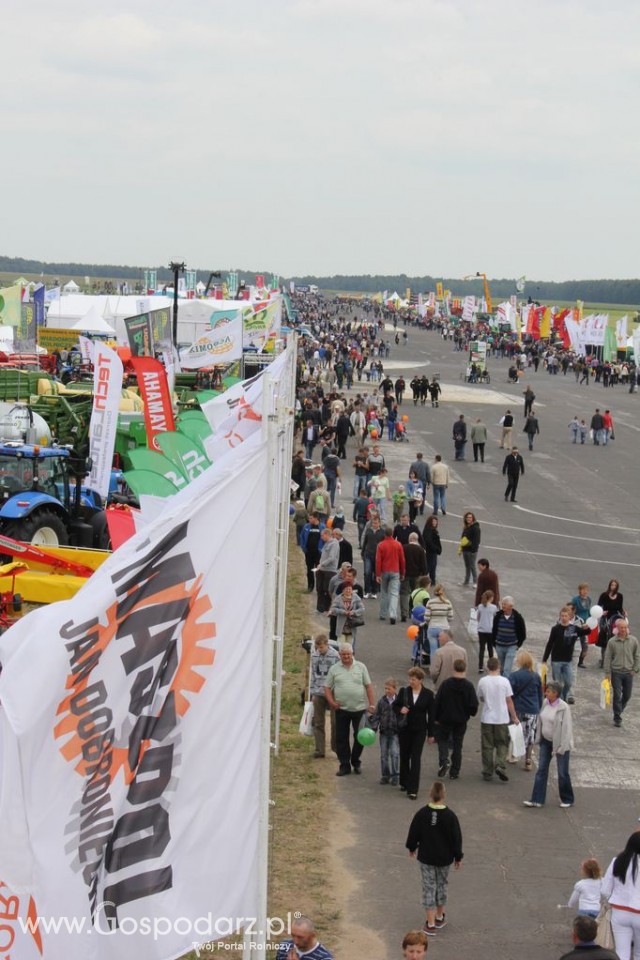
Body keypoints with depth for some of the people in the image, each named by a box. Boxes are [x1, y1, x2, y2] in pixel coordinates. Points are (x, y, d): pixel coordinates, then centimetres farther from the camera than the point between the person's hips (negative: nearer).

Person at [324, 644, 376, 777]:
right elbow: (327, 688, 6)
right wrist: (331, 702, -10)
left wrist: (371, 704, -3)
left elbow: (368, 686, 4)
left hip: (360, 708, 0)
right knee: (341, 738, 2)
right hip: (342, 709, 0)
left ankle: (355, 762, 22)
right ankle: (344, 765, 10)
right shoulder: (334, 669, 4)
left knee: (360, 737, 4)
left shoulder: (361, 667, 4)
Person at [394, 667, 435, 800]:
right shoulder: (404, 691, -2)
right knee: (404, 756, 14)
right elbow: (395, 705, 10)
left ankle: (413, 790, -8)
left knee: (415, 759, -7)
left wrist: (431, 734, 1)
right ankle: (404, 783, 33)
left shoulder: (428, 694, -5)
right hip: (404, 729, 2)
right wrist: (400, 710, -14)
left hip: (419, 730, -2)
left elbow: (431, 715, 0)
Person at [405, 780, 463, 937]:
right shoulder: (450, 816, -15)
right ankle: (439, 918, 33)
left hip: (426, 857, 0)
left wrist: (412, 847, 18)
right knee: (442, 886, 20)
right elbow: (456, 838, -7)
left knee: (428, 888, 7)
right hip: (444, 858, 0)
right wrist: (458, 857, 6)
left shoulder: (422, 814, -14)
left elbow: (414, 833, -1)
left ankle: (430, 924, 4)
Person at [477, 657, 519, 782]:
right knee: (502, 744, 13)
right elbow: (509, 701, -4)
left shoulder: (482, 681, -6)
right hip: (502, 719, -1)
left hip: (487, 719, 1)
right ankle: (500, 766, -7)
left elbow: (480, 699, 7)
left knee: (487, 746, 9)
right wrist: (514, 717, 5)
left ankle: (487, 772, 12)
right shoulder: (504, 681, -9)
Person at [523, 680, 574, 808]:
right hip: (546, 741, 6)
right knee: (541, 770, 5)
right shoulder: (546, 703, -1)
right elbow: (541, 721, 9)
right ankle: (537, 800, 8)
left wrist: (562, 748, -19)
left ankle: (567, 800, 23)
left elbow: (566, 728, -19)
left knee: (562, 773, 5)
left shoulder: (564, 708, -20)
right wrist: (538, 738, 10)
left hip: (560, 743, -6)